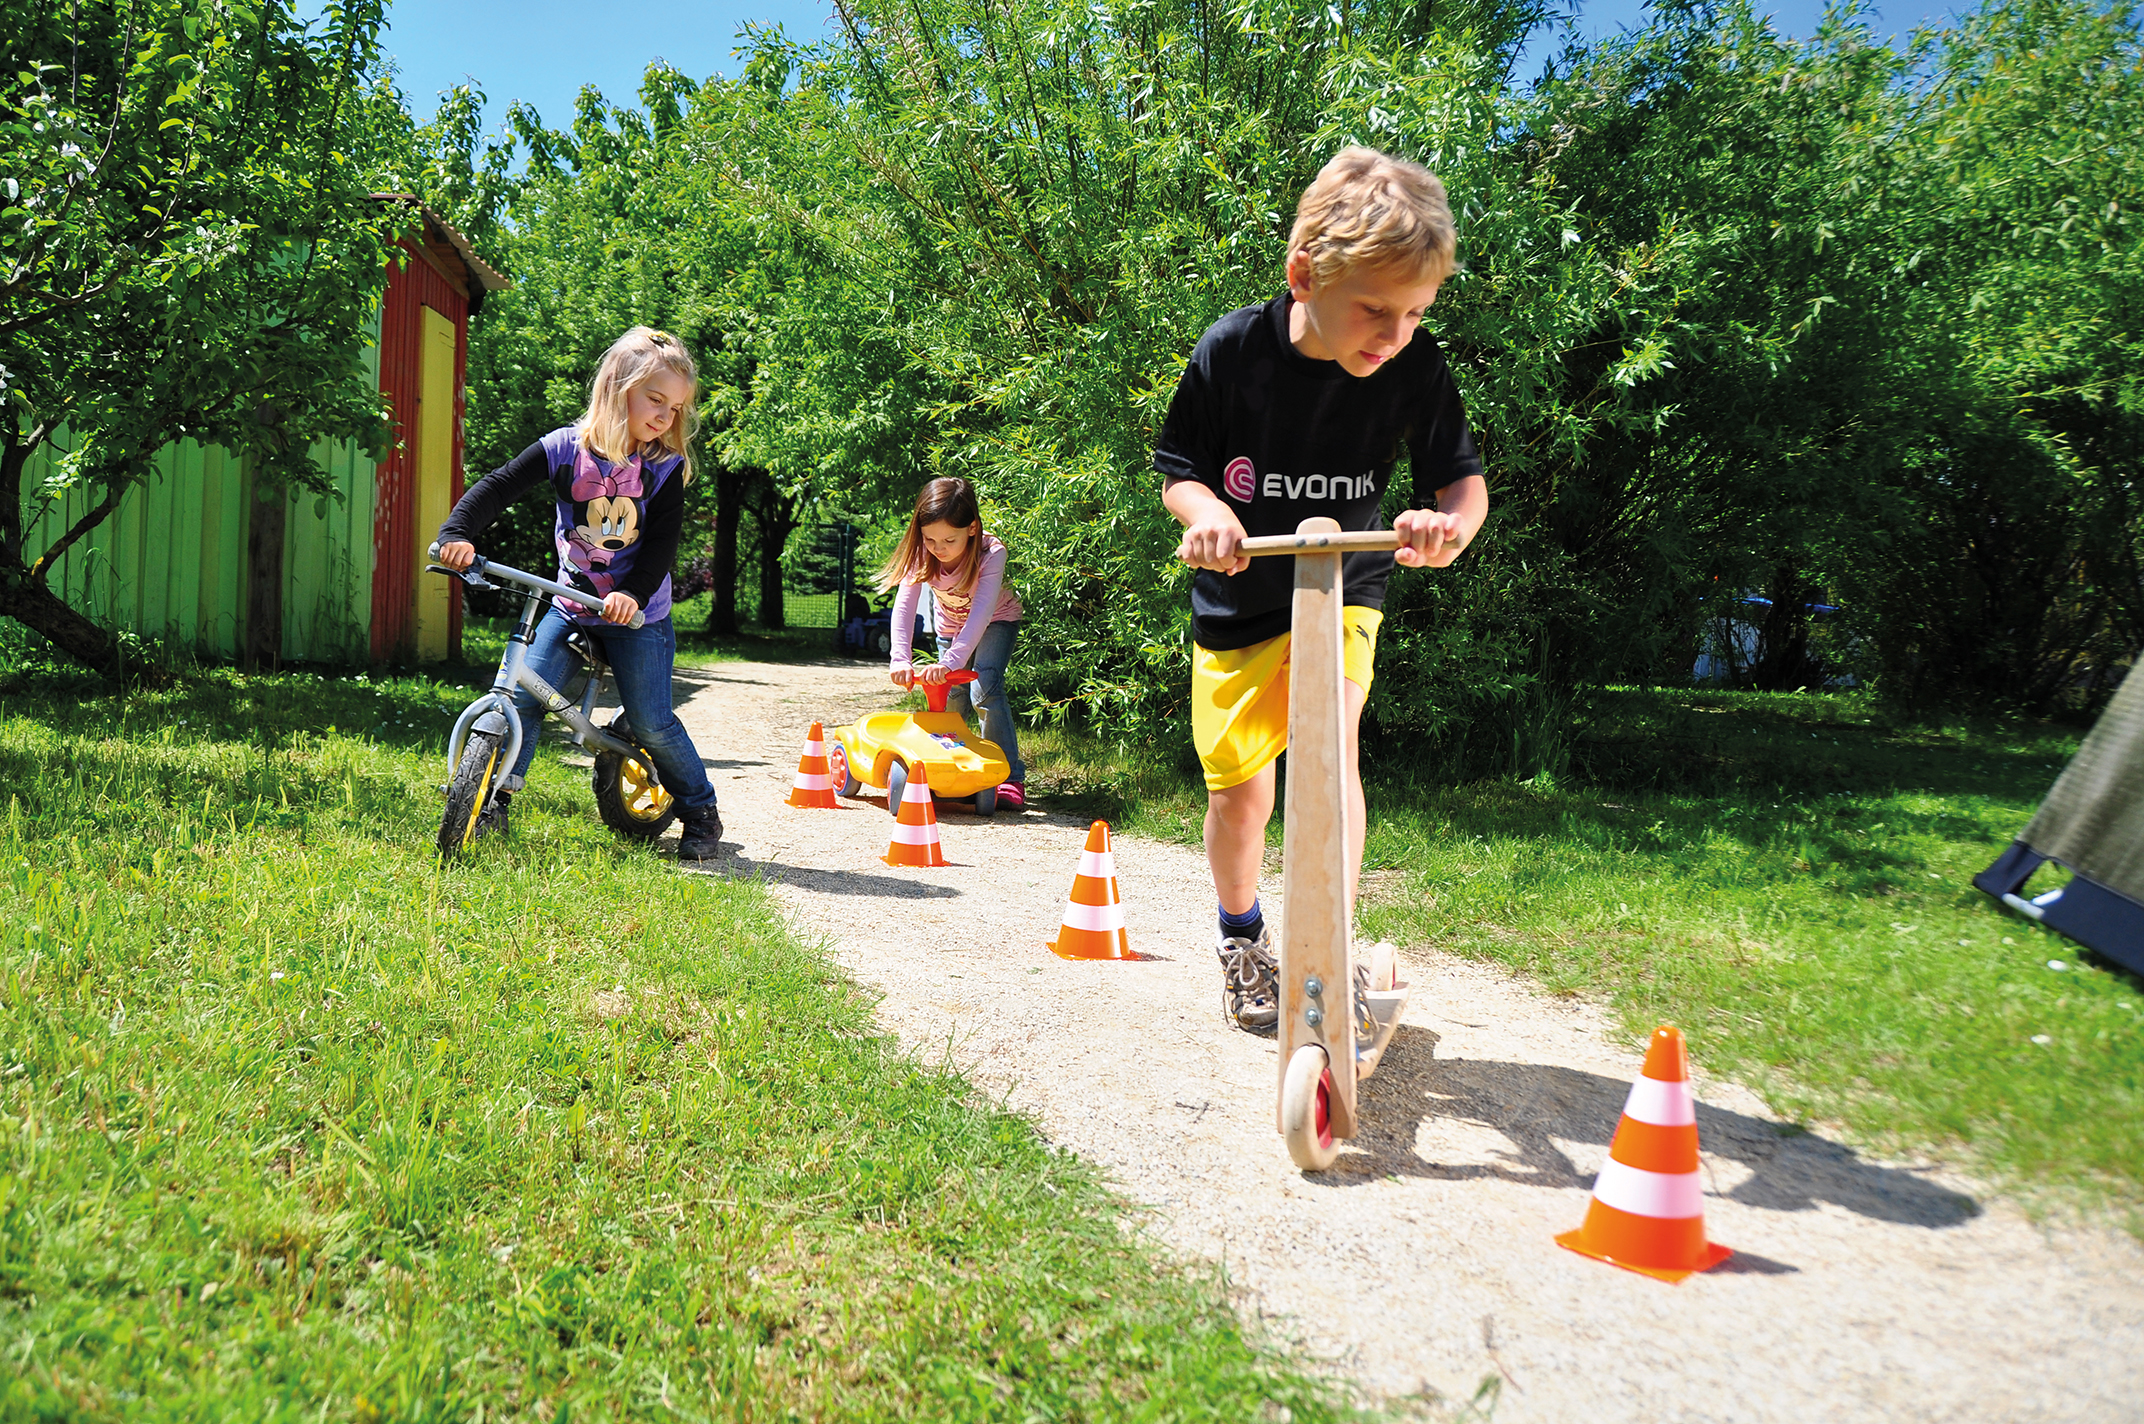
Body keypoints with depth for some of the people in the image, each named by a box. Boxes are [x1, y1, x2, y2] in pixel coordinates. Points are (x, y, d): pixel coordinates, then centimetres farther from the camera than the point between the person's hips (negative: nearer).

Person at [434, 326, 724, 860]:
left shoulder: (666, 467, -7)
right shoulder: (565, 449, -6)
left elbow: (662, 543, -12)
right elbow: (497, 487, -8)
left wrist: (633, 595, -28)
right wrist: (458, 533, -24)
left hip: (637, 614, -2)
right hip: (572, 605, 2)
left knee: (651, 720, -5)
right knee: (523, 695, -11)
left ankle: (701, 812, 14)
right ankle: (496, 800, 5)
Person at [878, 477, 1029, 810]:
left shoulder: (991, 553, -38)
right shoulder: (921, 552, -27)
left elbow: (981, 614, -46)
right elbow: (904, 605, -35)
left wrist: (950, 661, -57)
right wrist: (901, 659, -49)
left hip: (996, 622, -4)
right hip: (949, 624, 4)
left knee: (985, 688, -22)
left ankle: (1010, 777, -16)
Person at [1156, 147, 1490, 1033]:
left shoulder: (1415, 368, -16)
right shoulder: (1232, 351, -19)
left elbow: (1461, 478, -7)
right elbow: (1179, 469, -7)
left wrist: (1451, 524, -30)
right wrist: (1207, 510, -30)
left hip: (1343, 591, 0)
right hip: (1237, 601, 0)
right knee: (1239, 789, 4)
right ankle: (1241, 935, 33)